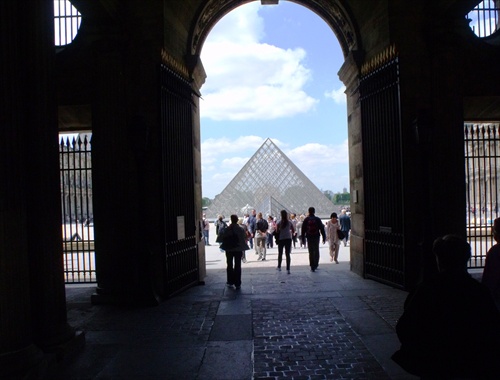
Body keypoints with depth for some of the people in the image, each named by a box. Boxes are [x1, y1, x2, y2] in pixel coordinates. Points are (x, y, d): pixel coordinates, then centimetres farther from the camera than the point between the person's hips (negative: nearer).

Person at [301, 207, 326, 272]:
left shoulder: (306, 220, 0)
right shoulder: (317, 219, 0)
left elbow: (303, 229, 1)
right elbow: (322, 229, -1)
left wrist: (303, 238, 7)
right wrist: (324, 237, 4)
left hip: (309, 237, 0)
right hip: (316, 237, 0)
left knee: (311, 252, 4)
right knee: (316, 251, 13)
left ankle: (312, 267, 0)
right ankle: (315, 265, 10)